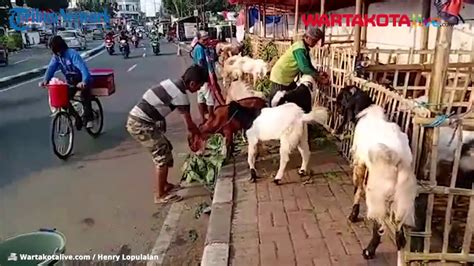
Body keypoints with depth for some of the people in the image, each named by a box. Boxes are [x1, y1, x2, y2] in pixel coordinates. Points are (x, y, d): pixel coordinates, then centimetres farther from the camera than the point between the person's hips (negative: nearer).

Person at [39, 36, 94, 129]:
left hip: (82, 80, -6)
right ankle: (77, 118, 10)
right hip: (71, 81, 6)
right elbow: (51, 68, -17)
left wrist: (84, 81, -54)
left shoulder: (72, 54, -24)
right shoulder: (56, 56, -5)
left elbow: (83, 68, -37)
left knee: (84, 96, -27)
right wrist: (45, 80, -36)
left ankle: (88, 119, -10)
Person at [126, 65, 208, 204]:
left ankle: (164, 185, 31)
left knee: (165, 149, 18)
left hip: (138, 119, 9)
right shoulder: (180, 95, -17)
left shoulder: (173, 84, 10)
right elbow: (189, 125, -7)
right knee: (163, 155, -2)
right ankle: (160, 195, 8)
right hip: (140, 124, -9)